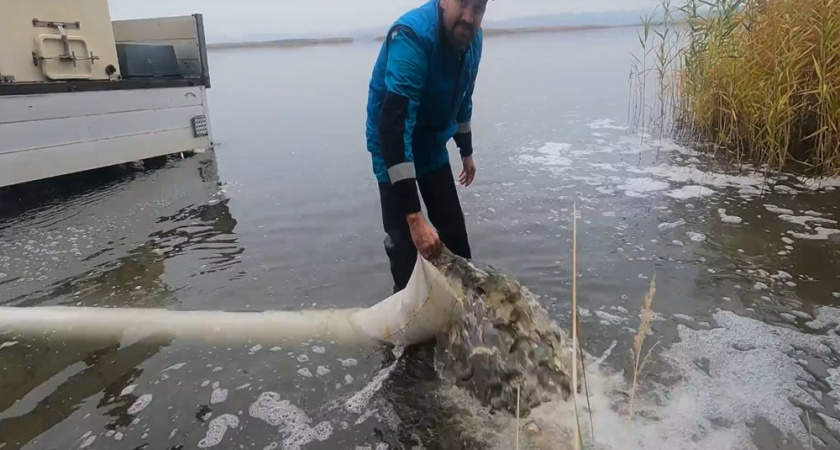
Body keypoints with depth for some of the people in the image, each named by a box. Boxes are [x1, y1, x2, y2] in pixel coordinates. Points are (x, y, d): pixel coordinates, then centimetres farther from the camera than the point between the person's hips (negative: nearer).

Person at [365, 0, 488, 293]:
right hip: (395, 149, -6)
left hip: (434, 145, 7)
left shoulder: (472, 38, -8)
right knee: (405, 241, -8)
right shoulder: (411, 35, -32)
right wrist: (414, 216, -46)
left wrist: (466, 152, 19)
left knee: (454, 228, 14)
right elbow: (394, 125, -41)